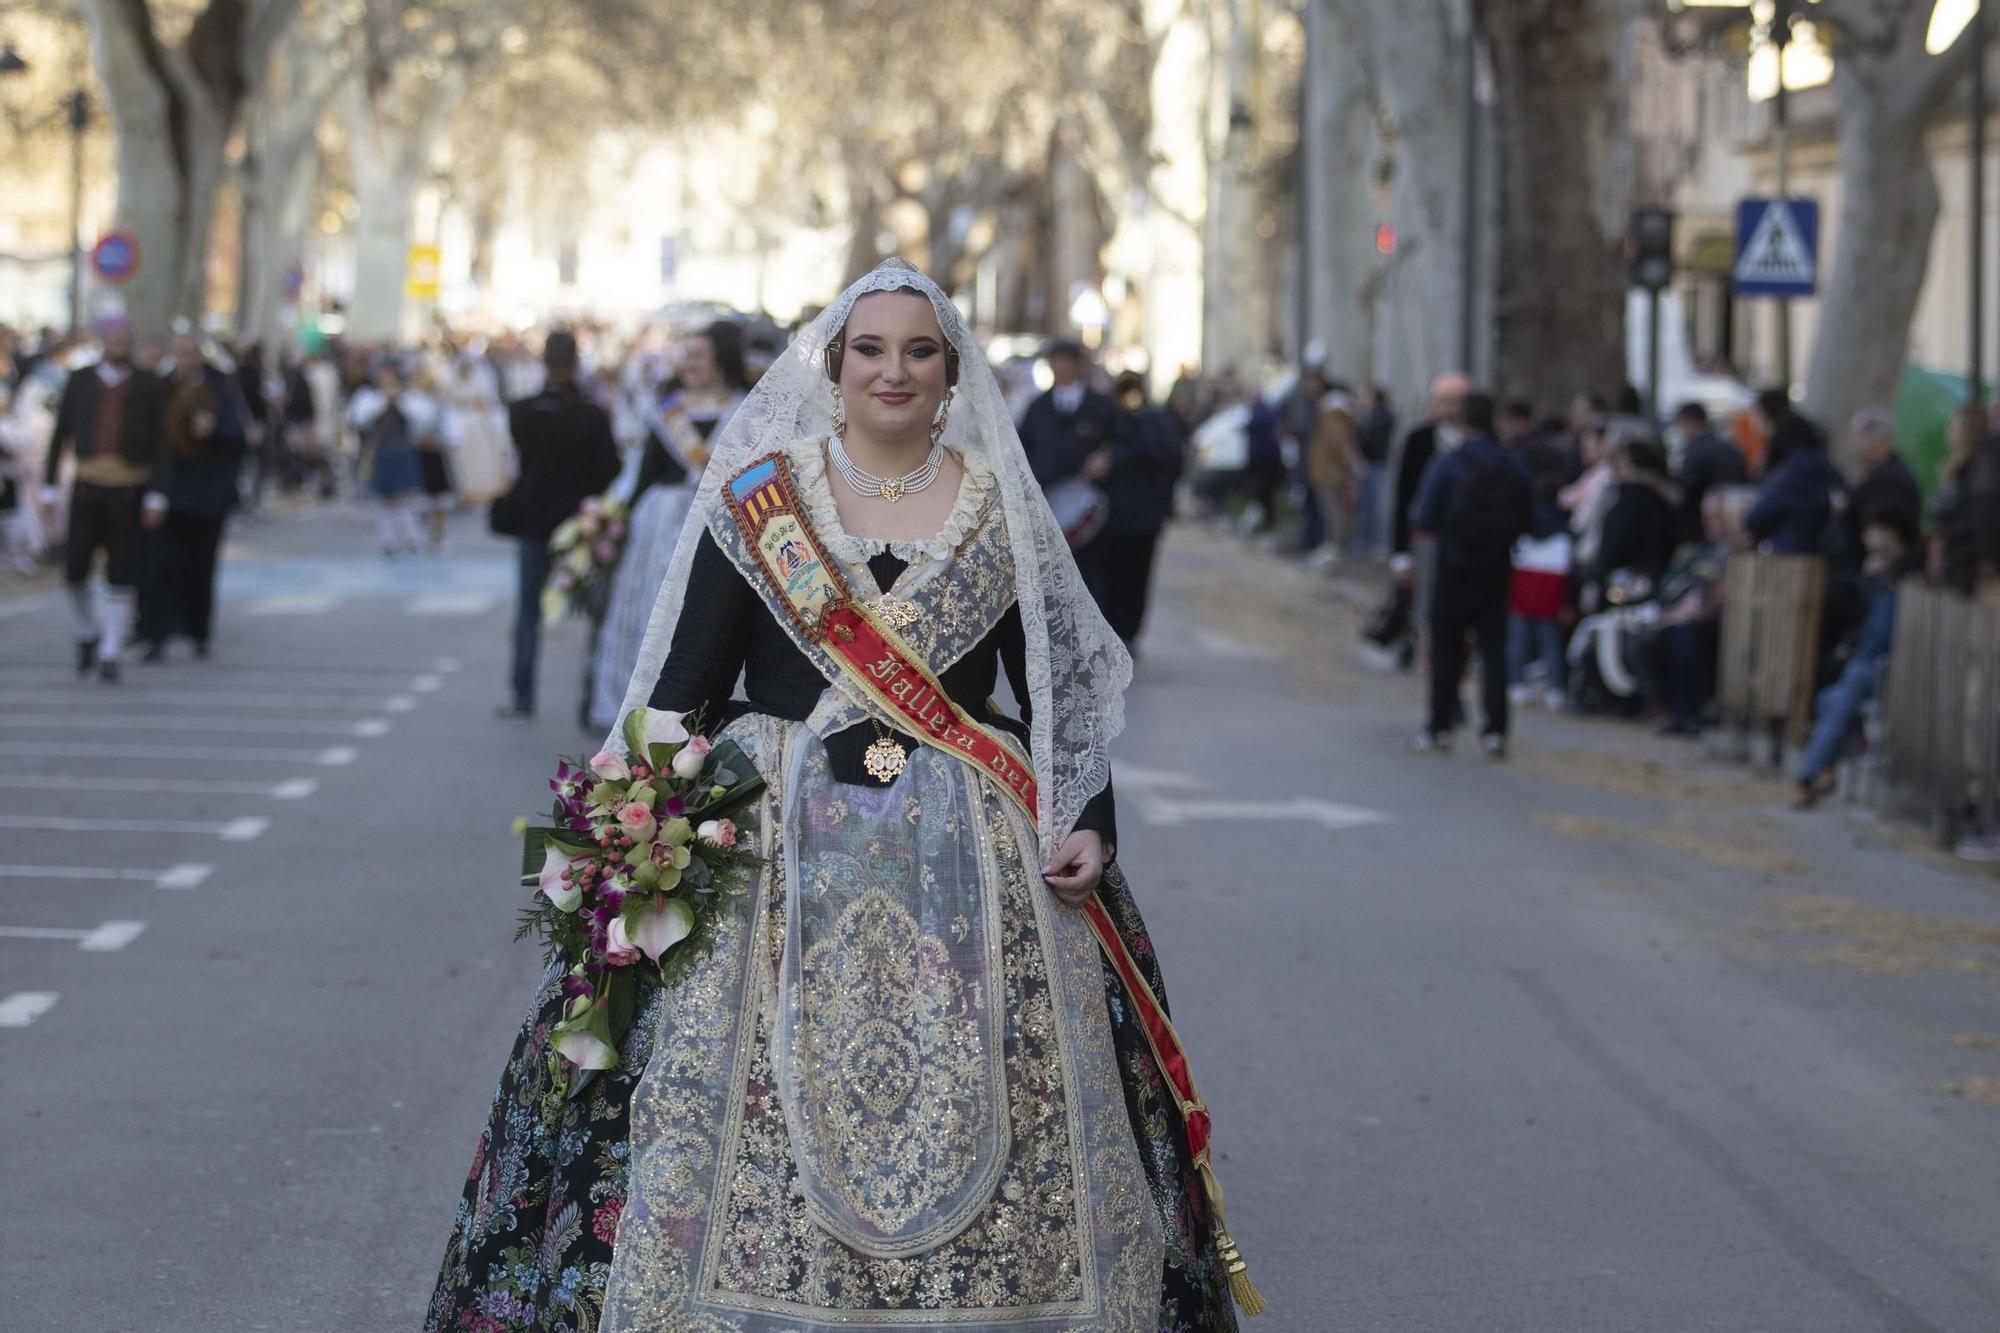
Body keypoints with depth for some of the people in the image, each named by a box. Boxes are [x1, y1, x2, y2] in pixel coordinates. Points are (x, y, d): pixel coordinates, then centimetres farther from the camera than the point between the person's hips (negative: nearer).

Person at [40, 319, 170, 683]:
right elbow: (60, 435, 6)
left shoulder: (150, 386, -3)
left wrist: (156, 497, -10)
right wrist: (48, 489, 2)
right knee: (75, 571, -3)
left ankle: (109, 656, 4)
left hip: (130, 492, -1)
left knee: (121, 576, -3)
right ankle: (88, 632, 25)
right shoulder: (80, 381, 1)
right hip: (87, 488, 1)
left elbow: (159, 444, -2)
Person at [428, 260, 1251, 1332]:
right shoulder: (758, 498, 5)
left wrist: (1089, 826, -3)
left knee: (968, 1130, -3)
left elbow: (1063, 689, 11)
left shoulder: (1004, 509, 8)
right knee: (758, 1117, -6)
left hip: (969, 860, 1)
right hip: (781, 848, -1)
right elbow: (682, 685, 4)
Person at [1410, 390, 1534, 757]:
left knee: (1446, 647, 7)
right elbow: (1527, 521, 0)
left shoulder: (1447, 466, -11)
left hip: (1455, 568, -2)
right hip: (1497, 569, 2)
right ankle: (1495, 730, 0)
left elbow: (1424, 521, -12)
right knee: (1494, 647, 6)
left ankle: (1440, 729, 11)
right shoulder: (1515, 468, -3)